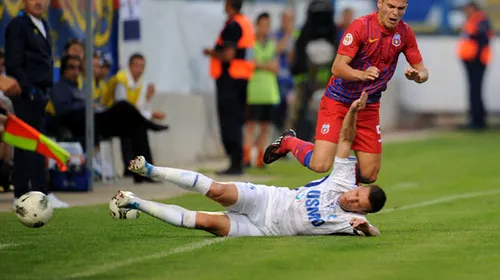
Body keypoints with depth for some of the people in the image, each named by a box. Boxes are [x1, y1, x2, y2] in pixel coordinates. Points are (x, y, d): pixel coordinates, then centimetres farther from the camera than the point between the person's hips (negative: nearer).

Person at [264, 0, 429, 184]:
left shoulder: (405, 33, -3)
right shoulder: (360, 26, -19)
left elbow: (422, 71, 3)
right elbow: (337, 68, -24)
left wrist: (418, 76, -22)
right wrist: (362, 74, -43)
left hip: (369, 106, 5)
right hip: (339, 101, -5)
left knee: (369, 175, -1)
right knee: (320, 165, -16)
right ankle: (288, 142, 15)